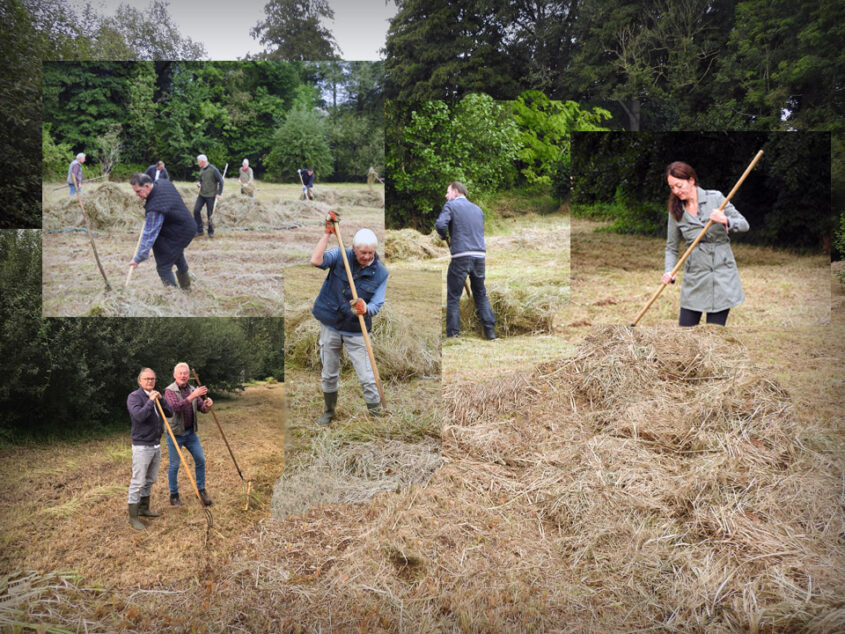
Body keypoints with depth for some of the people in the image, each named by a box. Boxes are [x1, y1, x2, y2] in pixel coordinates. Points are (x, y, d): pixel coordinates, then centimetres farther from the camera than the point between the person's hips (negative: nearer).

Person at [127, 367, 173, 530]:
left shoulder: (155, 396, 12)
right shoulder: (134, 397, -11)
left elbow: (170, 413, 3)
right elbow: (139, 416, -27)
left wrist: (161, 399, -9)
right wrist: (150, 401, -22)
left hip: (156, 445, 8)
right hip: (142, 446, -8)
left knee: (150, 480, 16)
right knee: (138, 482, -6)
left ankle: (144, 509, 29)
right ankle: (133, 517, 1)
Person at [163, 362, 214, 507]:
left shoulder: (193, 390, 5)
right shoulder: (170, 391, -12)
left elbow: (202, 408, 2)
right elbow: (176, 407, -29)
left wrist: (207, 405, -22)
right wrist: (192, 396, -37)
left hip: (190, 432, 5)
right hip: (175, 433, -5)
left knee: (200, 460, 4)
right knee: (174, 465, 4)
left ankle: (201, 490, 17)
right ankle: (174, 495, 18)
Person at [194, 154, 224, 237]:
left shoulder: (213, 170, -12)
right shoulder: (201, 169, 8)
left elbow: (220, 181, -10)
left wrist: (219, 193, -14)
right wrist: (198, 182, -1)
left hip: (210, 196, -6)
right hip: (201, 195, 6)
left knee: (210, 214, 1)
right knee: (196, 210, -4)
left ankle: (211, 232, 17)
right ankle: (199, 230, 5)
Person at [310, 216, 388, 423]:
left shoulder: (380, 273, -6)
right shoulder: (341, 257, -7)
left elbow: (377, 305, -9)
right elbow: (316, 261, -24)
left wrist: (365, 309, -33)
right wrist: (328, 232, -22)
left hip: (356, 331, -1)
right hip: (330, 326, 1)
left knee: (367, 378, -4)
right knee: (329, 375, 14)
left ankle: (377, 415, 10)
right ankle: (329, 411, 35)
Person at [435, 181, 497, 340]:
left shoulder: (451, 205, 1)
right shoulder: (477, 209, 19)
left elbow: (440, 224, -14)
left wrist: (444, 236, 6)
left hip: (461, 256, -5)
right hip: (480, 255, 5)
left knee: (453, 297, 2)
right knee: (481, 294, 17)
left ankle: (452, 334, 0)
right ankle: (490, 331, 14)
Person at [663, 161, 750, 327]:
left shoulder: (715, 198, -3)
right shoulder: (676, 211, 4)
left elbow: (744, 224, -1)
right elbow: (671, 247, 9)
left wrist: (725, 220, -22)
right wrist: (668, 271, -8)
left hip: (722, 272, -2)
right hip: (694, 276, 2)